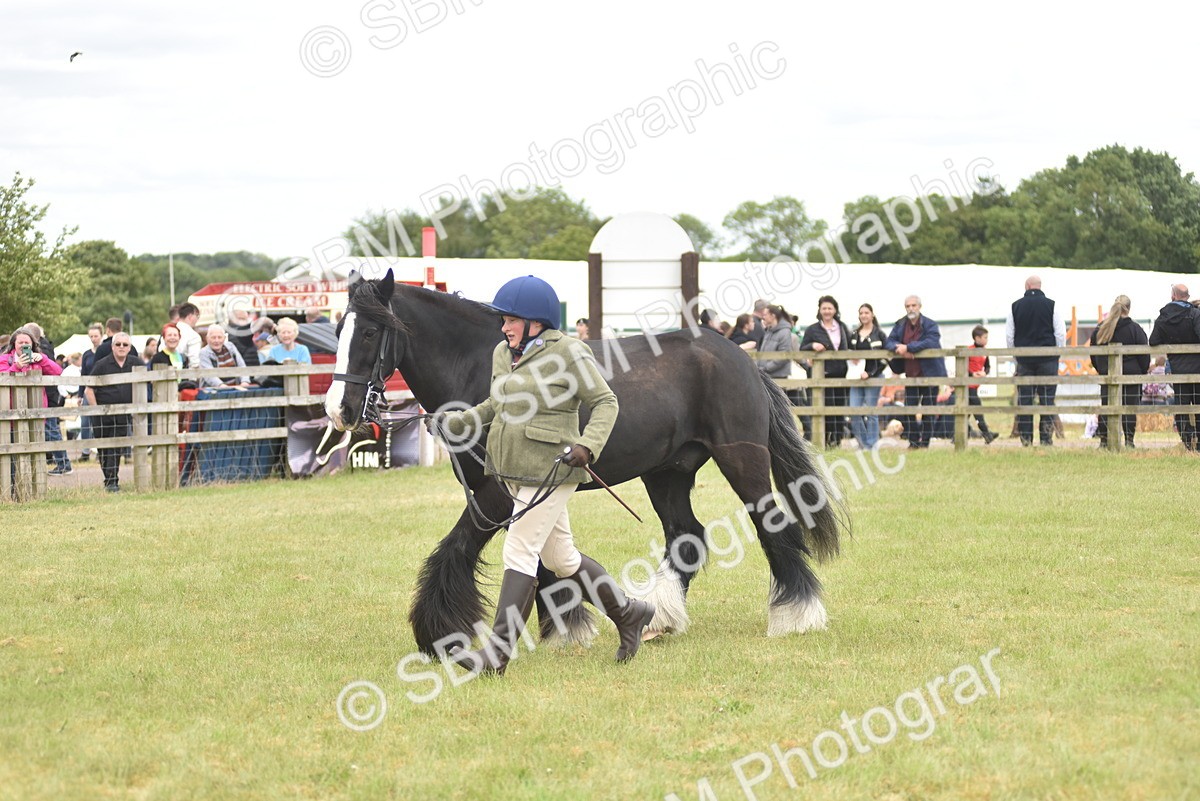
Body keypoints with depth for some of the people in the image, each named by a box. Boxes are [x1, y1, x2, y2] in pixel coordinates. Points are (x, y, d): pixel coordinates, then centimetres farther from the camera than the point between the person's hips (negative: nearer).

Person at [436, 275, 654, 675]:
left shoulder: (569, 354, -12)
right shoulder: (503, 354, 10)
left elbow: (605, 403, -10)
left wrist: (588, 445, -24)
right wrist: (457, 422, 10)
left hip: (551, 472, -8)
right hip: (514, 472, 8)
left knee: (520, 553, -10)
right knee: (561, 558, 15)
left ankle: (497, 652, -10)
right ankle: (628, 612, 32)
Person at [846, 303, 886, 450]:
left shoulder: (879, 335, 0)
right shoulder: (854, 335, 13)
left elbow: (884, 359, -3)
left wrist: (869, 374, -12)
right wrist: (850, 373, 2)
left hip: (873, 377, -4)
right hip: (856, 378, 4)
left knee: (871, 413, -3)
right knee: (854, 413, -4)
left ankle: (871, 445, 3)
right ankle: (863, 443, 9)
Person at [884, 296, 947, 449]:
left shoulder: (930, 326, -9)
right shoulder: (900, 325, 6)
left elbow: (931, 342, -26)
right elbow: (889, 342, 3)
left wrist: (908, 347, -28)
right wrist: (898, 347, -21)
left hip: (928, 373, -5)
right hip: (911, 374, 5)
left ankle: (925, 442, 7)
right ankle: (913, 441, 13)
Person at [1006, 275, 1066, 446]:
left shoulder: (1016, 306, 4)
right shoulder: (1050, 305, -2)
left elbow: (1009, 336, 7)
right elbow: (1061, 334, -3)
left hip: (1024, 360, 1)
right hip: (1048, 359, -1)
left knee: (1024, 400, 4)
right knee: (1047, 398, 1)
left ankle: (1025, 437, 1)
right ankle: (1046, 437, -3)